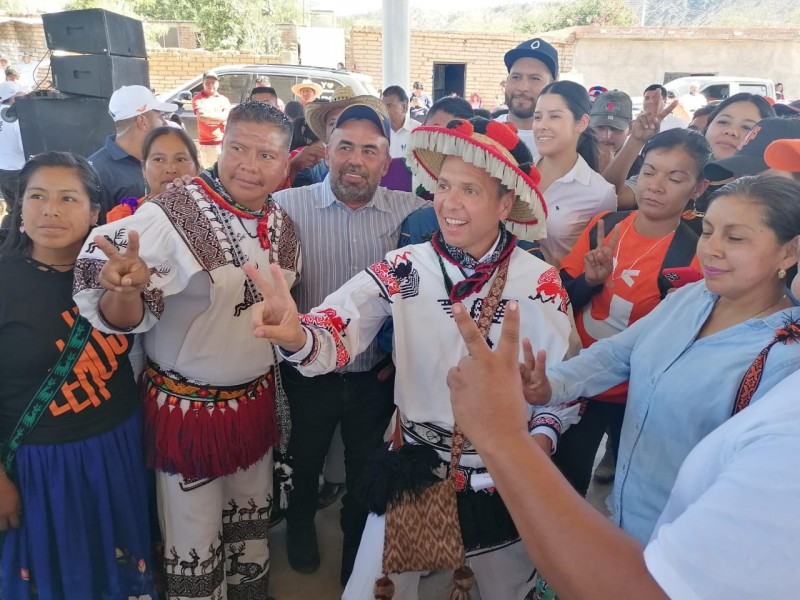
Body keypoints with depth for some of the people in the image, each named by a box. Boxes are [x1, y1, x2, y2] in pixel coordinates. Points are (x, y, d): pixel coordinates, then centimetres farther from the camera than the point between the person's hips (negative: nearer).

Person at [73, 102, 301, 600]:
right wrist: (125, 291, -42)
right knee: (195, 536, 15)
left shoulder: (283, 225, -3)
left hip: (256, 400, 6)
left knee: (251, 519, 26)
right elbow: (124, 318, -21)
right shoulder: (168, 216, -21)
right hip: (187, 407, -5)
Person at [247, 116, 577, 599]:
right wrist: (295, 335, -44)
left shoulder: (542, 283, -11)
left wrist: (540, 441, -18)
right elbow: (336, 335, -23)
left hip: (504, 482, 1)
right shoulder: (403, 270, -12)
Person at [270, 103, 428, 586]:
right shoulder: (288, 206, -11)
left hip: (377, 378, 1)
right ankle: (301, 525, 56)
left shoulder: (413, 212, -7)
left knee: (368, 475, 20)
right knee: (304, 465, 24)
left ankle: (358, 561, 48)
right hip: (309, 375, -1)